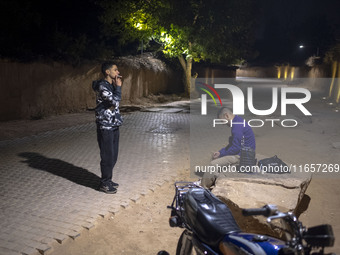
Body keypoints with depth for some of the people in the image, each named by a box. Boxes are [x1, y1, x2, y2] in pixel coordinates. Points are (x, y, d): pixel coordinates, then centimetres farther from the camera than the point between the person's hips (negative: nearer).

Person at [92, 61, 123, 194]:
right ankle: (104, 184, 13)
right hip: (105, 127, -9)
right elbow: (115, 101, -26)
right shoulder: (102, 86, -16)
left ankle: (108, 180, 28)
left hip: (113, 126, 9)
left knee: (113, 156, 15)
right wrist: (118, 86, -15)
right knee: (107, 156, -1)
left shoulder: (111, 85, 13)